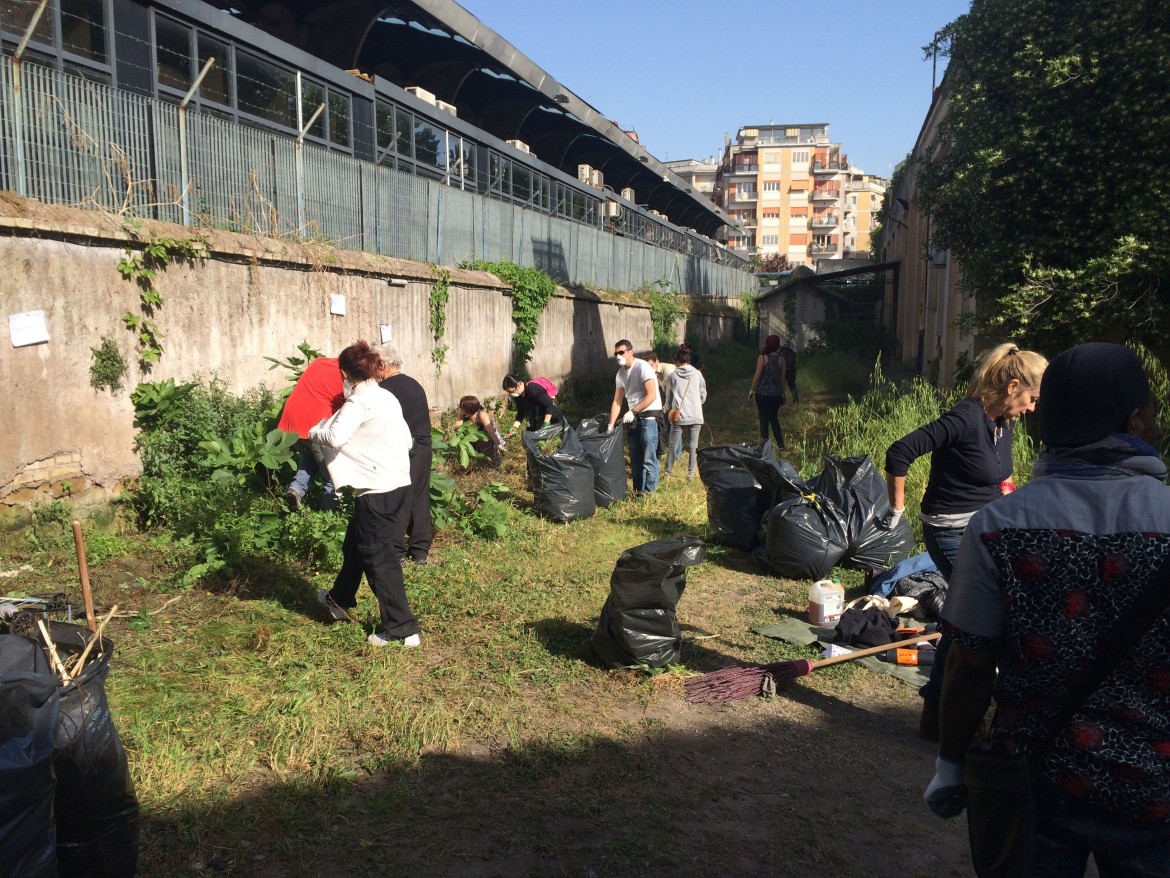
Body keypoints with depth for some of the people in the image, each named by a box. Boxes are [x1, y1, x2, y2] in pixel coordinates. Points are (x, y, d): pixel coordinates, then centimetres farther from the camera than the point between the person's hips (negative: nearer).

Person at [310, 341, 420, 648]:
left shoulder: (359, 401, -15)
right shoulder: (387, 397, 11)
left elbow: (335, 437, -28)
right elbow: (407, 440, 13)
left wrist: (314, 432, -8)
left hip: (377, 490, -10)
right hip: (398, 482, 10)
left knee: (378, 558, -1)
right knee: (355, 545, 26)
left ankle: (401, 627, 4)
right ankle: (340, 600, 47)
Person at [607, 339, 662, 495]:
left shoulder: (642, 367, -15)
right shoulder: (620, 373, 8)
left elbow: (652, 395, -22)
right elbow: (617, 401, 9)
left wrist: (633, 412, -22)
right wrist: (611, 425, 3)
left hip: (649, 417, -8)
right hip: (634, 418, 8)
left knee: (648, 458, -7)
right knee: (635, 458, 13)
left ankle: (648, 493, 0)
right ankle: (638, 491, 23)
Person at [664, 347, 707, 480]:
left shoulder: (672, 376, 1)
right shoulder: (697, 374, 4)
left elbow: (668, 398, 10)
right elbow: (703, 396, 9)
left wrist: (669, 409, 30)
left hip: (679, 416, -1)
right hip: (696, 416, 1)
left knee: (673, 445, 7)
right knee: (693, 446, 6)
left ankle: (668, 473, 12)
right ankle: (691, 473, 4)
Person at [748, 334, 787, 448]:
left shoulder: (762, 357, -9)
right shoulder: (781, 359, -1)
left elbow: (757, 376, -11)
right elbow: (782, 378, 5)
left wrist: (752, 391, -2)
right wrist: (782, 394, 15)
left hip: (763, 393, -3)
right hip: (776, 394, 3)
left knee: (764, 418, 4)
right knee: (774, 418, 16)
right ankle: (780, 444, 15)